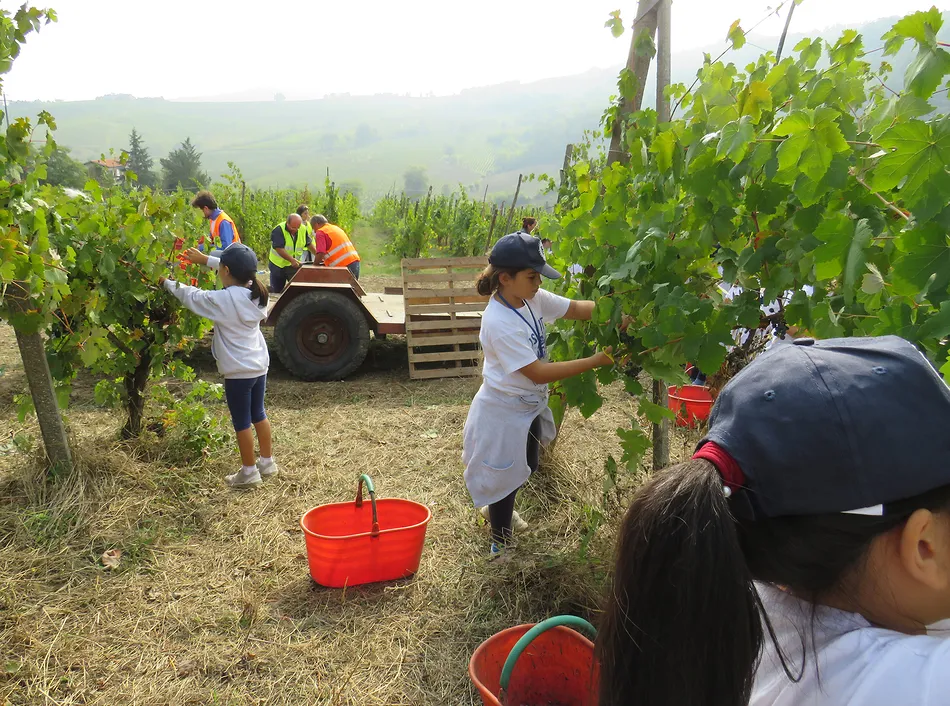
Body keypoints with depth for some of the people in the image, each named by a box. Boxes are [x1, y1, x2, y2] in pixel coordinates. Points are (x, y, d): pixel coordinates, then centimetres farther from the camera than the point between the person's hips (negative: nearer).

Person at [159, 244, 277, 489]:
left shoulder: (223, 300, -21)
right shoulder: (256, 292, -3)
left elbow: (191, 296, -7)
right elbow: (240, 271, 15)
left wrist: (167, 282, 11)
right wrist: (205, 259, 20)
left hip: (238, 371, -7)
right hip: (259, 365, 7)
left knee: (241, 421, 6)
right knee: (258, 414, 20)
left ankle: (249, 472, 17)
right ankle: (267, 462, 31)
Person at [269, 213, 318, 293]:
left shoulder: (303, 230, -4)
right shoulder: (278, 230, -20)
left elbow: (309, 244, 10)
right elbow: (279, 249, -27)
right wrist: (292, 260, -37)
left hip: (295, 265, 4)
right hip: (278, 265, -3)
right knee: (276, 290, 6)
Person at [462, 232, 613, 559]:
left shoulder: (532, 298, -8)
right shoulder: (499, 323, -32)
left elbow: (577, 308, -4)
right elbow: (539, 372, -31)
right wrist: (595, 361, -30)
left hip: (529, 405, 8)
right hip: (503, 412, -8)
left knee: (525, 469, 28)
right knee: (505, 477, 12)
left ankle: (497, 508, 57)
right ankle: (500, 545, 36)